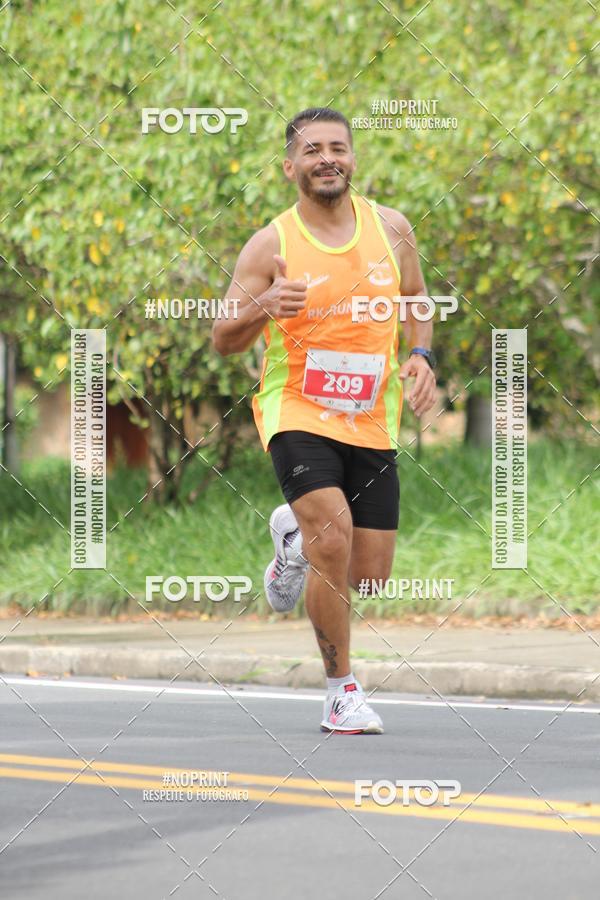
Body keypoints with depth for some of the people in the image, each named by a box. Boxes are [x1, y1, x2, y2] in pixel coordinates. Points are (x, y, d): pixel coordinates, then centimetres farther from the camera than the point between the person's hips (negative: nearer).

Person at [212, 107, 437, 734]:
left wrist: (421, 356, -1)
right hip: (297, 411, -4)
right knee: (334, 536, -25)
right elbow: (223, 341, -4)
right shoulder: (270, 246, -7)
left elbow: (415, 300, 18)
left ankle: (295, 535, 38)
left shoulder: (391, 227, 2)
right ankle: (342, 689, -10)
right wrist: (263, 308, -25)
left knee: (369, 575, 4)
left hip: (370, 421, 4)